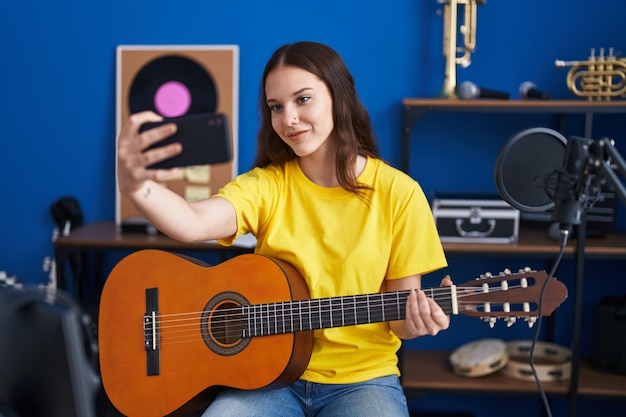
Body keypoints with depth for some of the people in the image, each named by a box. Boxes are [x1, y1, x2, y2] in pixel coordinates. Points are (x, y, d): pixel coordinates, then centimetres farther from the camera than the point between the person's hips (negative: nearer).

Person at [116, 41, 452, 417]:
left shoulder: (398, 193, -5)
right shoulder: (267, 184, -2)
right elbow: (192, 223, -22)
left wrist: (416, 320, -23)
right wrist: (136, 186, -42)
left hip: (362, 377, 0)